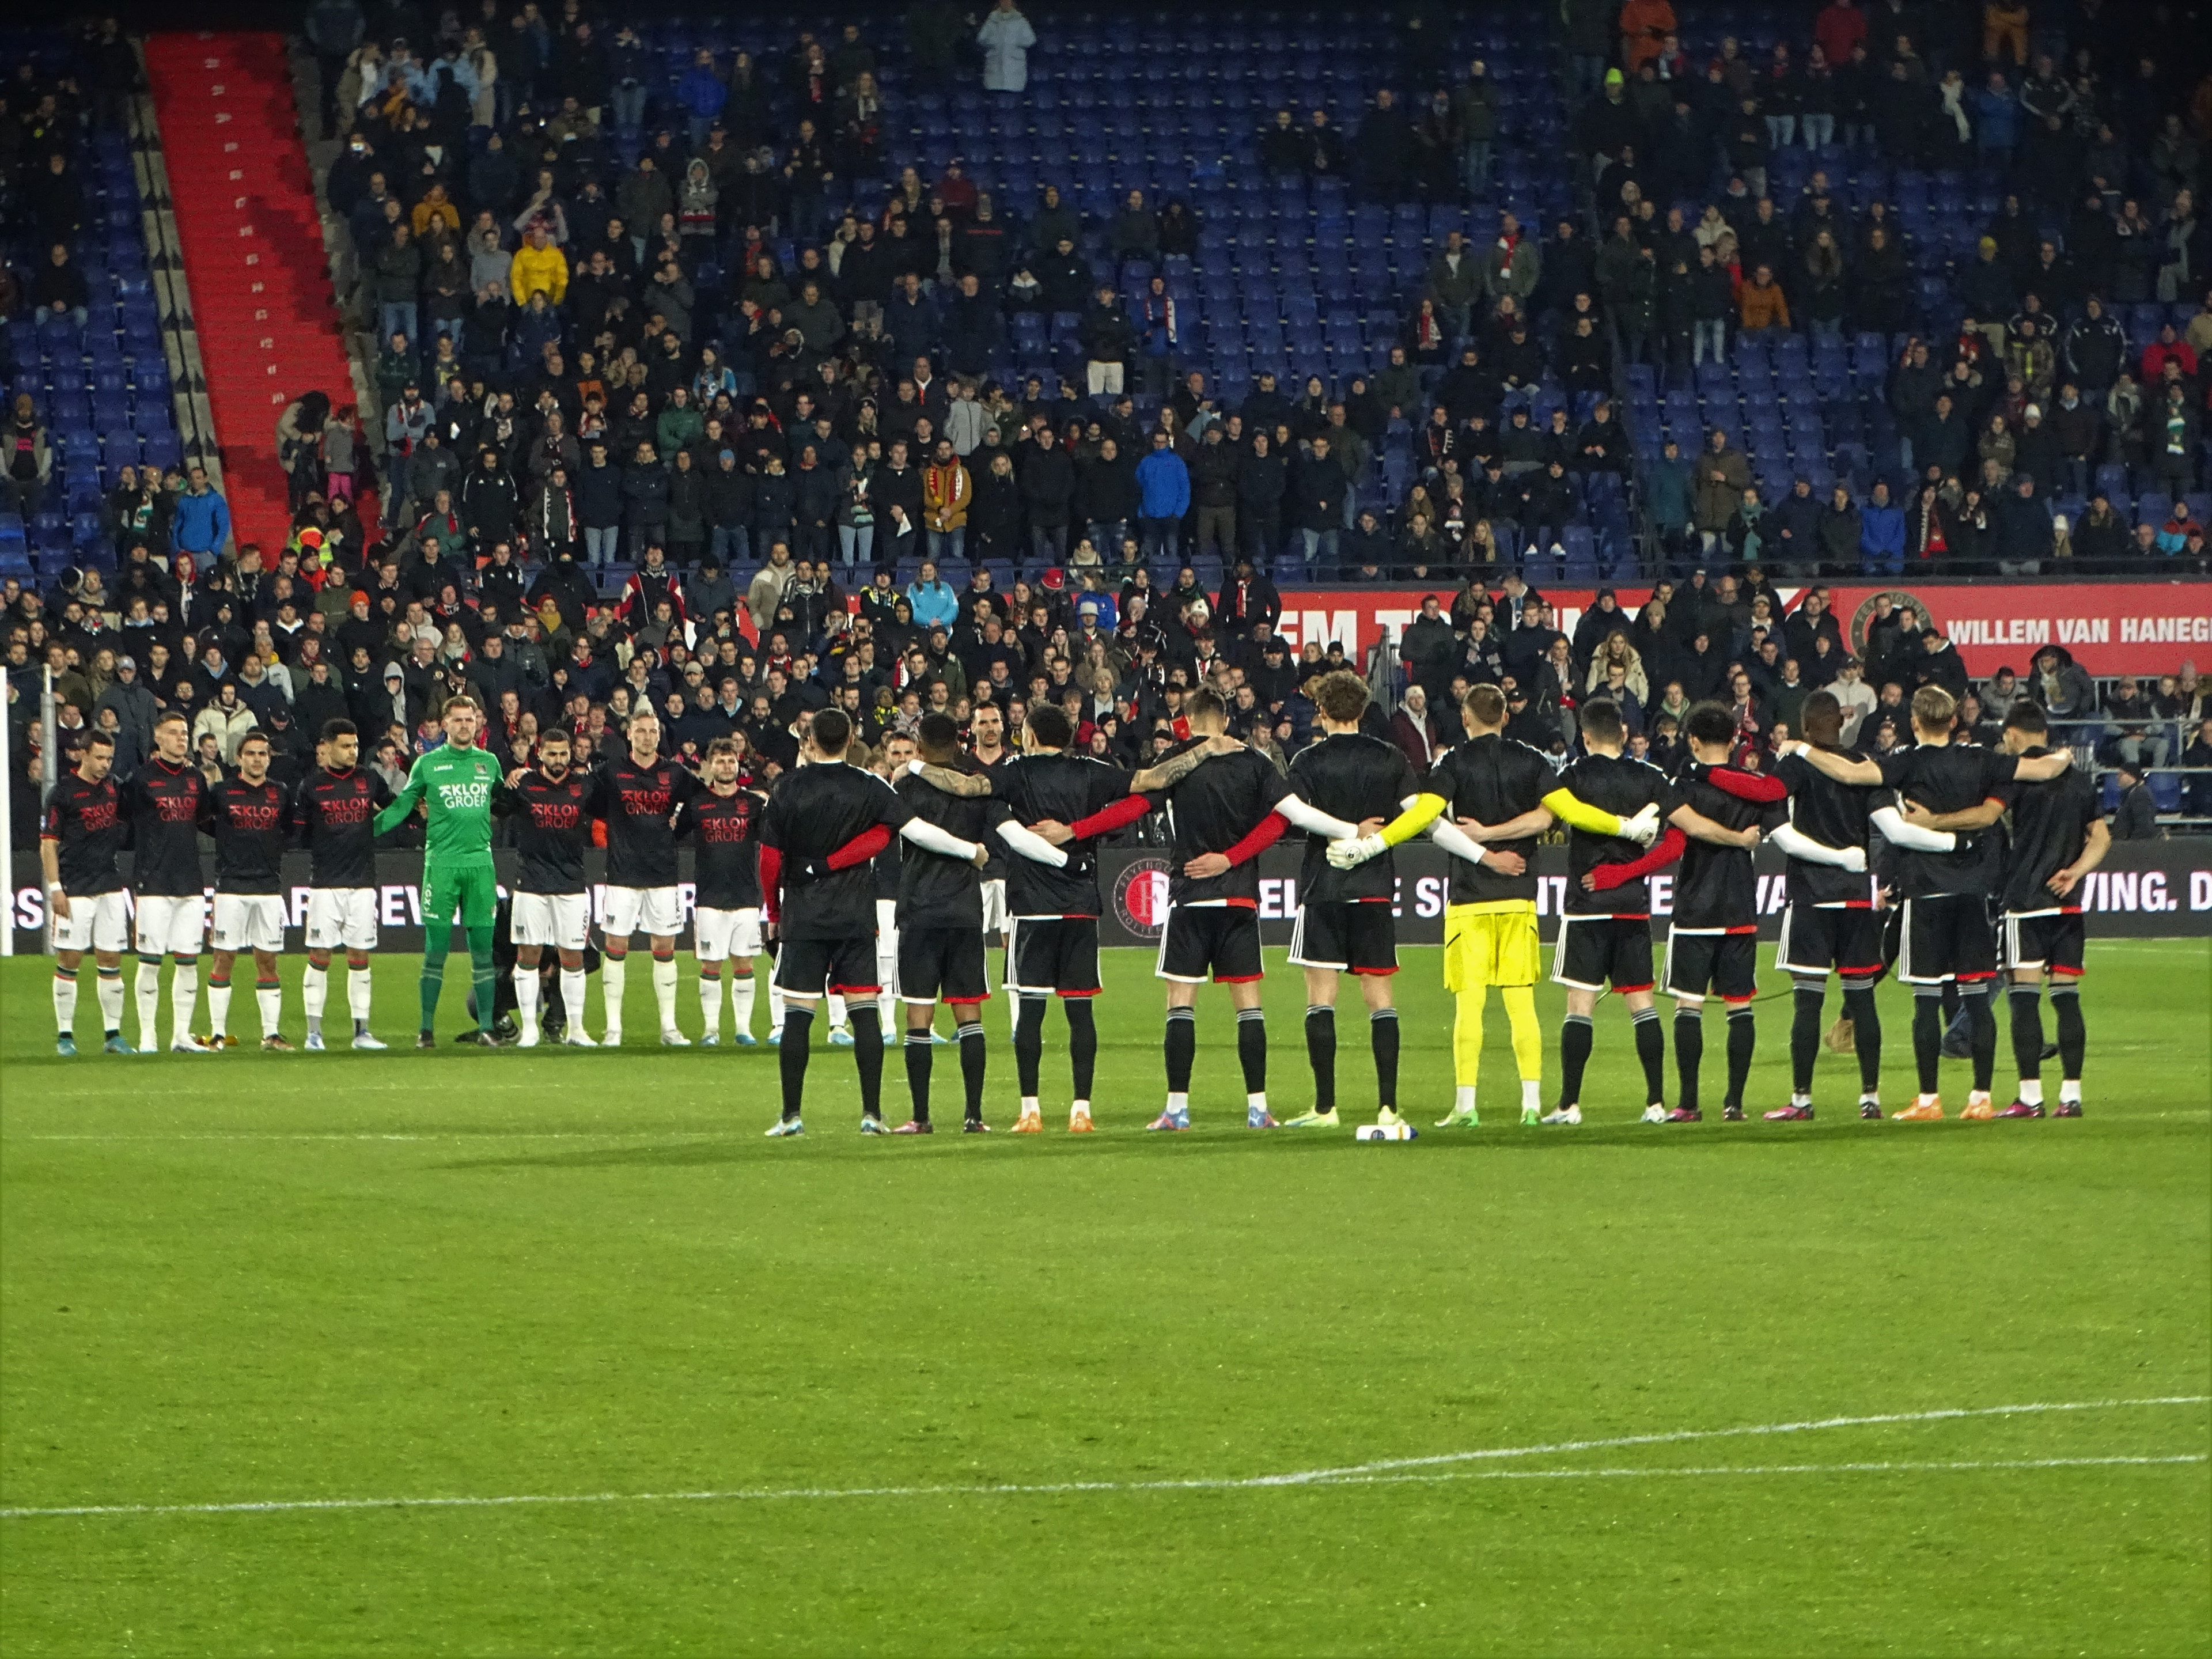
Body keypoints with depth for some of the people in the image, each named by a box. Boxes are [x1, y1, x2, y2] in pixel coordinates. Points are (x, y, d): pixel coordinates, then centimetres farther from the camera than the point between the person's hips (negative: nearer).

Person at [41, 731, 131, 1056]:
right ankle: (64, 1035, 3)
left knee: (111, 961, 6)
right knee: (69, 961, -3)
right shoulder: (64, 792, -6)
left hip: (111, 886, 5)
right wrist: (55, 888, -13)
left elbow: (128, 824, 24)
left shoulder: (115, 789, 10)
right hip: (75, 889, -5)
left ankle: (113, 1034, 11)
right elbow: (49, 842, -7)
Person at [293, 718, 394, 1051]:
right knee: (319, 957, -3)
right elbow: (298, 833, 2)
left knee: (360, 958, 5)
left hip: (362, 882, 3)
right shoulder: (311, 785, -1)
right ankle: (314, 1032, 2)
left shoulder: (370, 779, 7)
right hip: (325, 883, -3)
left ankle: (361, 1031, 9)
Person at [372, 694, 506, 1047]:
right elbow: (401, 807, 5)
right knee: (436, 949, -3)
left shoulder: (489, 763, 11)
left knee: (483, 948, 2)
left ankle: (485, 1027, 5)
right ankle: (427, 1028, 2)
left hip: (480, 863, 2)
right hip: (441, 863, -2)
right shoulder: (427, 764, 4)